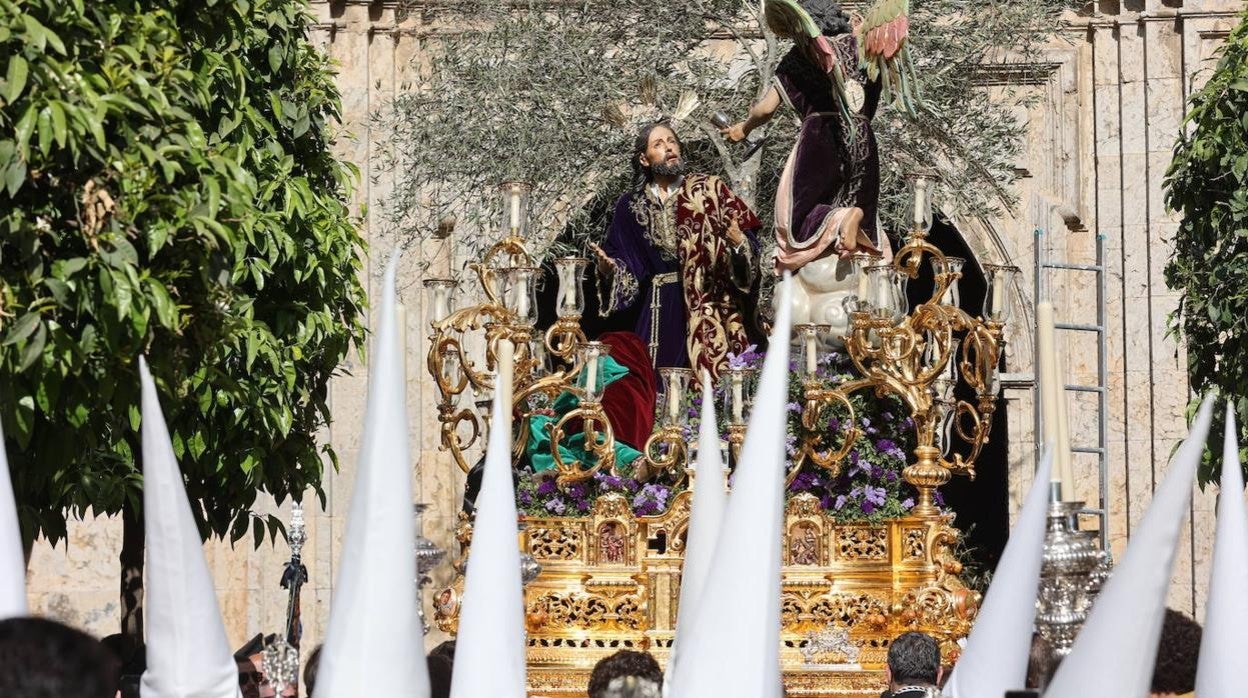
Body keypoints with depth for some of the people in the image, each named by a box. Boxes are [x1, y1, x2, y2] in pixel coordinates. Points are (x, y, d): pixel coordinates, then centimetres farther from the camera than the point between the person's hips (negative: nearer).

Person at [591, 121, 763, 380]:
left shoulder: (708, 189, 4)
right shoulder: (631, 205, 10)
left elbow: (747, 231, -1)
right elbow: (624, 266, 11)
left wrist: (739, 241, -22)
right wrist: (608, 269, -10)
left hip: (708, 303, -2)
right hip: (660, 308, 2)